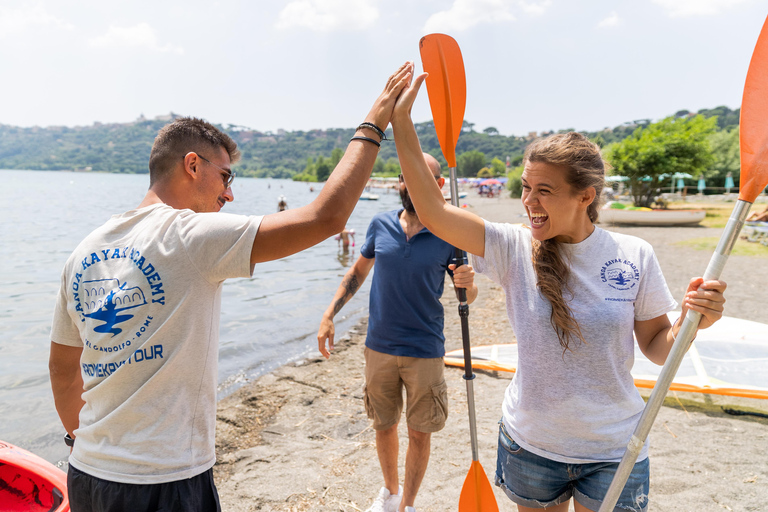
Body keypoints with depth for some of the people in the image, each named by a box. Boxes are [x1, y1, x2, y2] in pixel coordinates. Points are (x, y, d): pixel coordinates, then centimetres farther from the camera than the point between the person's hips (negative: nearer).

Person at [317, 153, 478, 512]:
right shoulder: (380, 225, -1)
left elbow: (468, 297, -2)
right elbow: (358, 272, 12)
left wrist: (467, 283, -26)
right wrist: (329, 315, 5)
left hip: (424, 351, -2)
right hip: (379, 347, 3)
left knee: (419, 434, 8)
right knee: (384, 427, 17)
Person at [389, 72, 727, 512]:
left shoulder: (635, 256, -9)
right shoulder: (514, 248, -11)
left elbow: (657, 347, 0)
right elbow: (433, 212, -20)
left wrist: (692, 321, -21)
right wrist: (402, 122, -22)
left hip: (613, 452, 0)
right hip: (530, 444, 1)